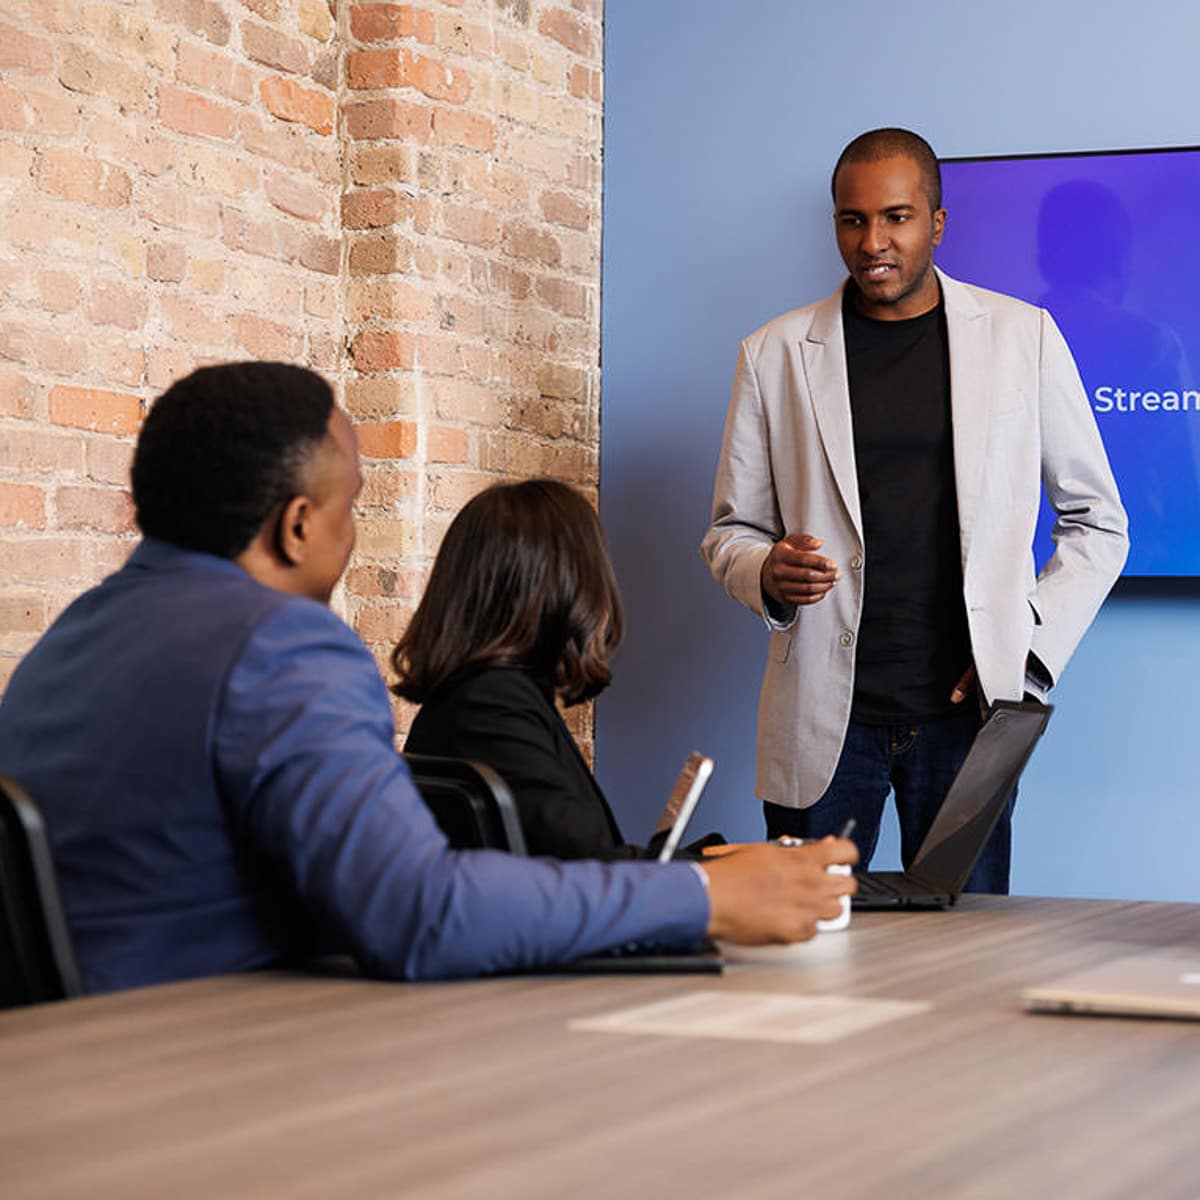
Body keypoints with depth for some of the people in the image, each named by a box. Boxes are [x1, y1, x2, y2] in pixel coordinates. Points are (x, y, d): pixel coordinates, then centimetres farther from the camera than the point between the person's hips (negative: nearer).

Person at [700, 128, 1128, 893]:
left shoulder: (1023, 337, 6)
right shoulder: (776, 354, 7)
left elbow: (1096, 521, 10)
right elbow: (732, 530, 12)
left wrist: (1032, 650, -2)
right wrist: (768, 574, -10)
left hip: (963, 712, 0)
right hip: (824, 717, 1)